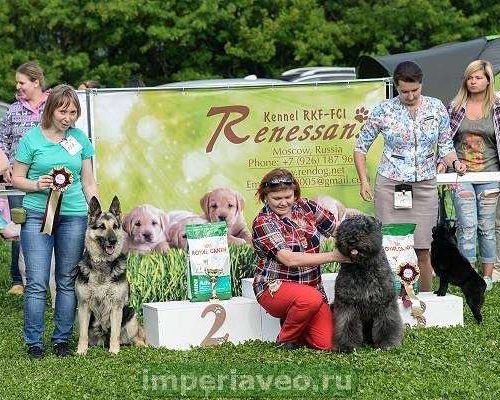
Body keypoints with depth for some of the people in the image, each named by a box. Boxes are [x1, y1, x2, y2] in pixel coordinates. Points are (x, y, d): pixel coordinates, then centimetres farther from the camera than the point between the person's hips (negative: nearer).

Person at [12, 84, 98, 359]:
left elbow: (88, 184, 13)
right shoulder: (32, 138, 0)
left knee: (67, 282, 7)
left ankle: (62, 339, 17)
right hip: (37, 215, -3)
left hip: (74, 216, 3)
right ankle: (33, 342, 3)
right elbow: (16, 178, 4)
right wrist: (37, 185, -15)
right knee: (37, 282, -5)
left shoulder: (80, 139, 8)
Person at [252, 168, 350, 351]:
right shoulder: (262, 223, -13)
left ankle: (291, 321, 18)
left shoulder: (305, 207, 3)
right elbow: (289, 259, -24)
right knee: (311, 299, -37)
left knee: (326, 343, -13)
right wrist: (333, 256, -28)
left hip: (312, 286, 5)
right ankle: (286, 339, -8)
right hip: (275, 287, -5)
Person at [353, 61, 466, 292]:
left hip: (425, 186, 1)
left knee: (423, 251, 2)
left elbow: (446, 146, 8)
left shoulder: (436, 108, 2)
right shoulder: (384, 110, -3)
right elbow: (361, 147, 5)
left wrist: (455, 162, -14)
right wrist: (363, 181, -5)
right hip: (390, 186, -1)